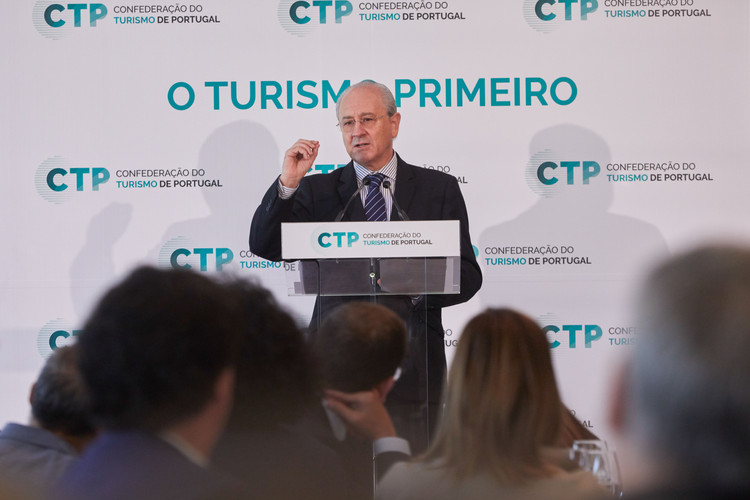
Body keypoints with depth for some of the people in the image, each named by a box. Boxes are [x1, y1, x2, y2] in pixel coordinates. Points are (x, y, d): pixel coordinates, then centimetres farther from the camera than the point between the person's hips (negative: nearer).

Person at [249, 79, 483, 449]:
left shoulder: (439, 189, 10)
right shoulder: (318, 191, 11)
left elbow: (468, 278, 7)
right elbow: (265, 247, 0)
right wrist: (288, 183, -12)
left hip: (412, 366, 0)